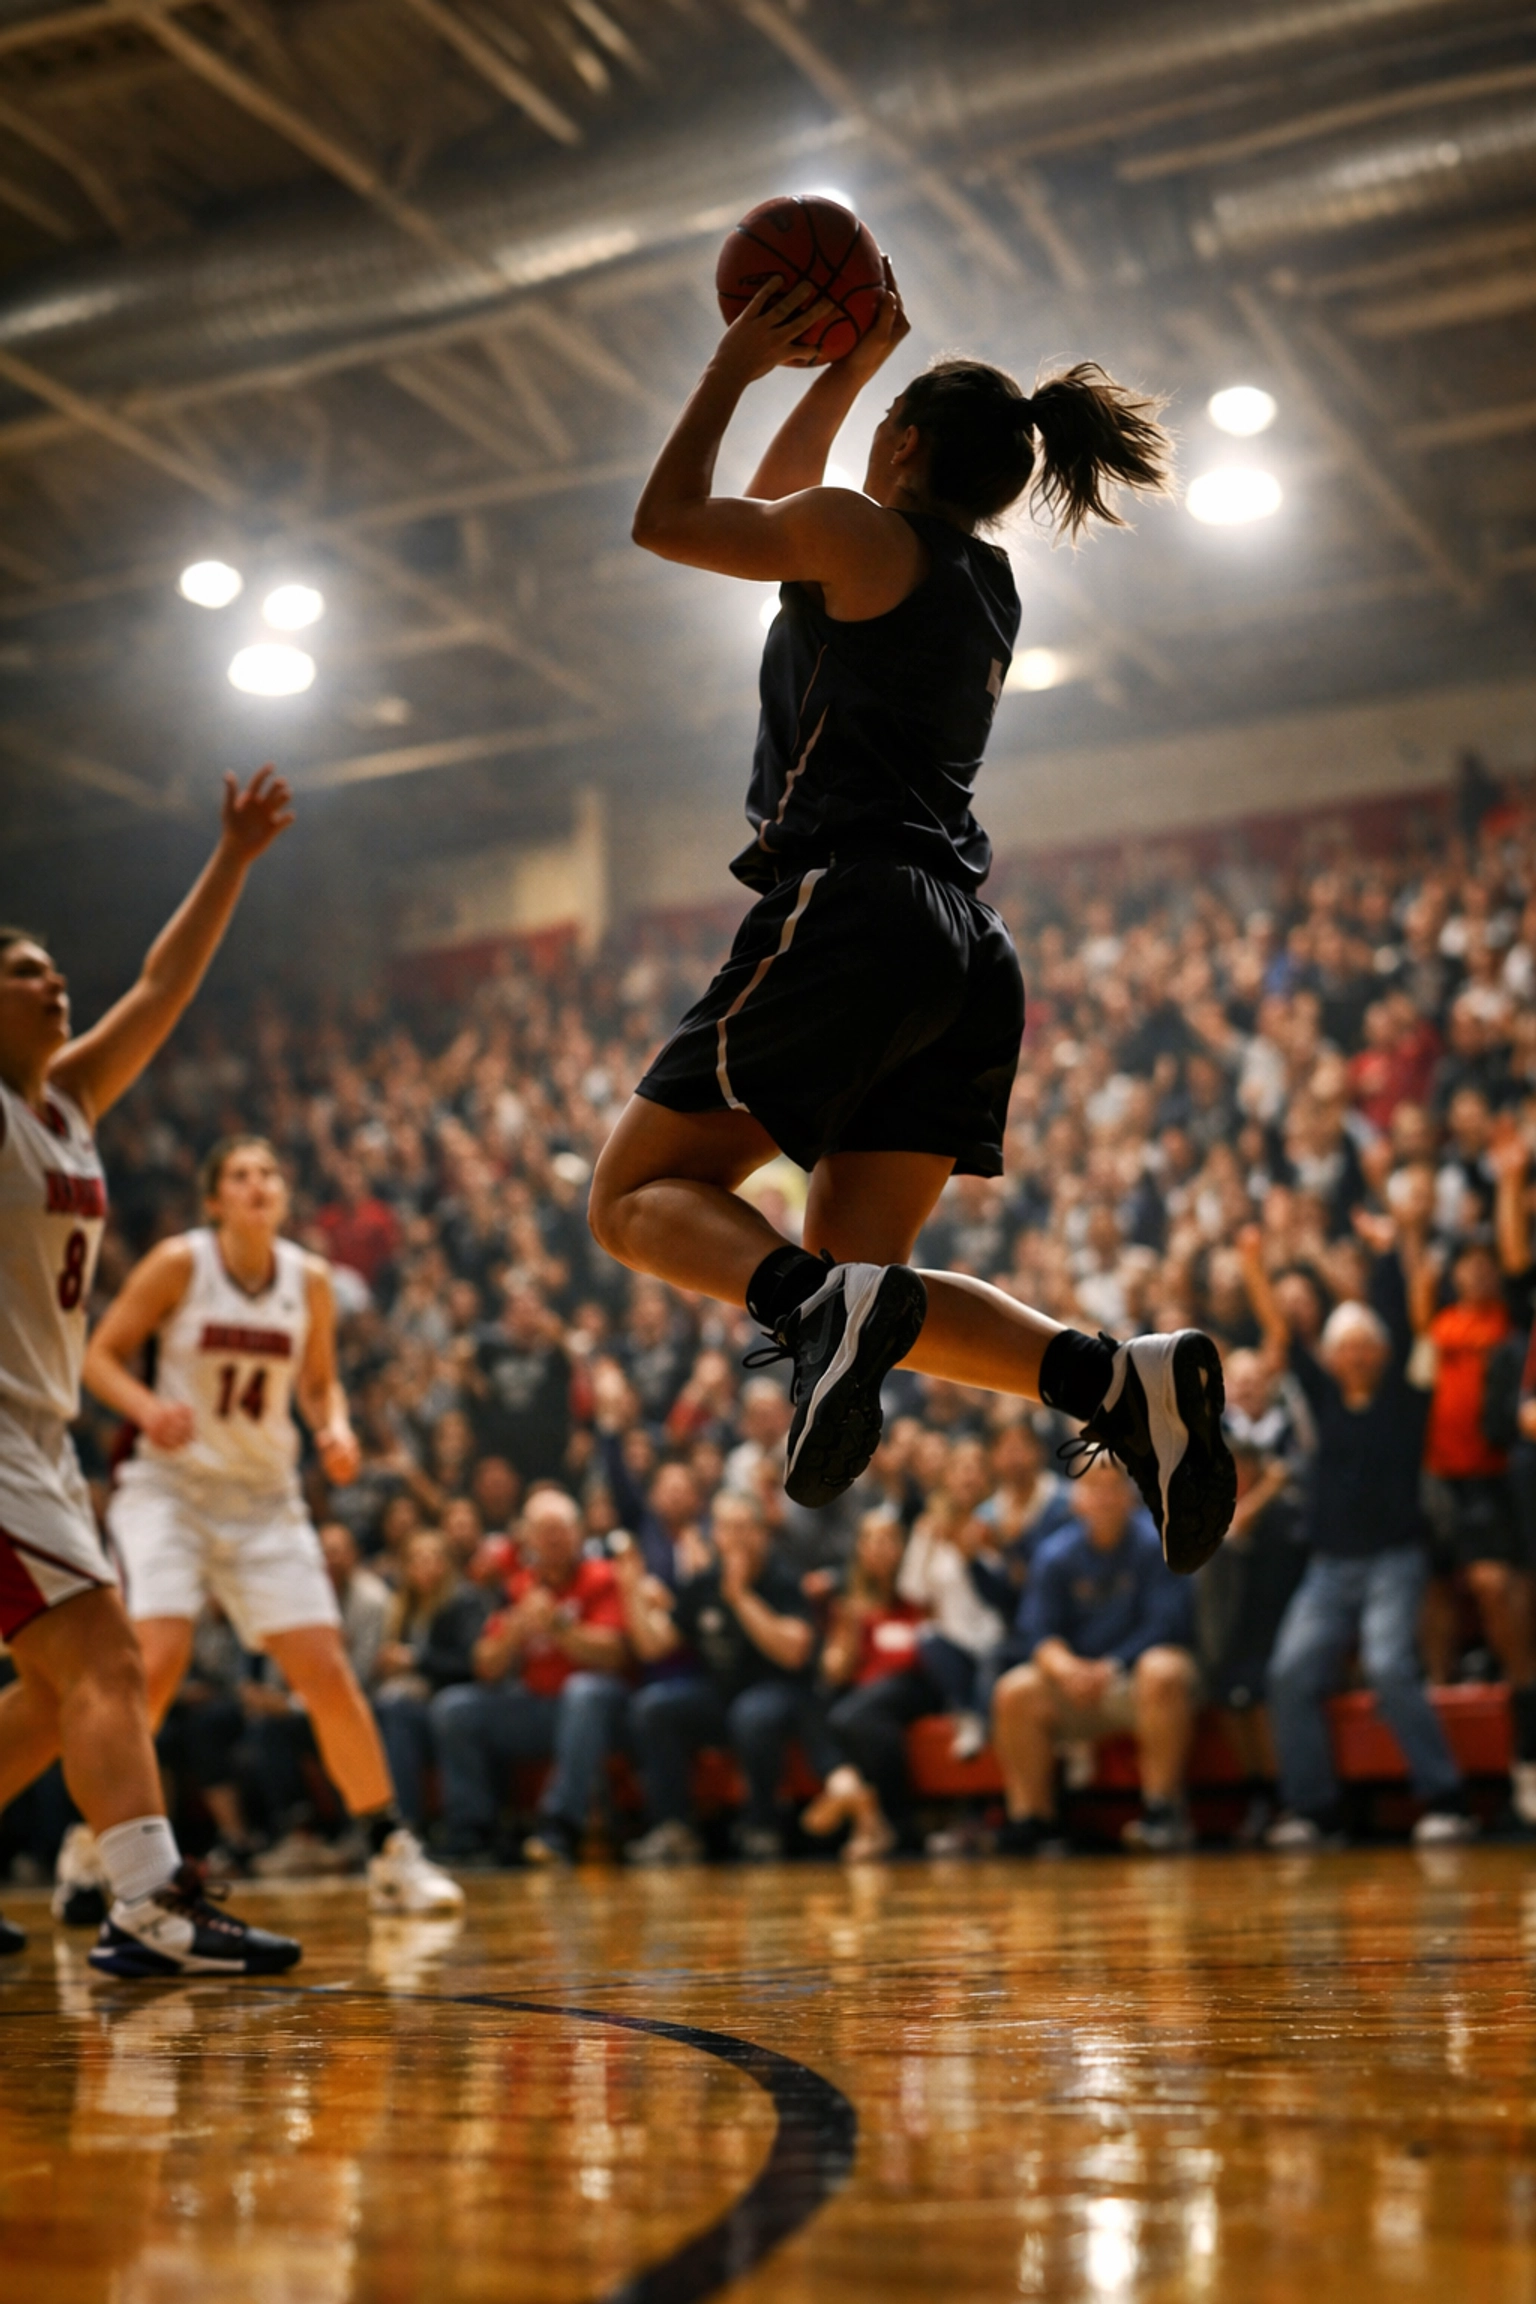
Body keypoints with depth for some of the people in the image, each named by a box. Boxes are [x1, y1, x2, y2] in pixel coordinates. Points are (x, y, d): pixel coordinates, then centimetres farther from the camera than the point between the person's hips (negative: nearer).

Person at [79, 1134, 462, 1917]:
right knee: (158, 1661, -21)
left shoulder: (310, 1279, 0)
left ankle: (392, 1853, 11)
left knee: (329, 1676, -3)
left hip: (265, 1498, 3)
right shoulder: (179, 1263, -10)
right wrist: (148, 1408, -24)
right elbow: (100, 1355, -5)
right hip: (169, 1484, -3)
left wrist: (334, 1430, -8)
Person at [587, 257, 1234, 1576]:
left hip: (849, 913, -8)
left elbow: (668, 519, 12)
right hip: (964, 948, 8)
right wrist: (851, 362, 37)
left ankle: (825, 1311, -30)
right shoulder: (987, 580, 24)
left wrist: (740, 363, 19)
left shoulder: (862, 534, 1)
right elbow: (779, 499, 39)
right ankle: (1126, 1380, -13)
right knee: (862, 1275, 8)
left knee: (638, 1195, 1)